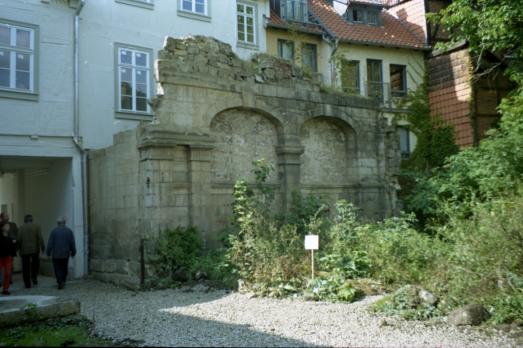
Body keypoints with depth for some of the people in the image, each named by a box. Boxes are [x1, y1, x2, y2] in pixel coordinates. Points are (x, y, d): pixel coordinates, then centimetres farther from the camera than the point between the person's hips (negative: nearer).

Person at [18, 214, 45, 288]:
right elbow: (40, 238, -7)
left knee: (26, 267, 5)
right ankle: (34, 277, 10)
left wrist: (20, 248, 6)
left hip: (24, 250, 0)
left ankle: (27, 284, 7)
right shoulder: (36, 226, -1)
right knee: (35, 262, 23)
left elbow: (19, 239, -4)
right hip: (35, 249, 0)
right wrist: (42, 247, 0)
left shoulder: (21, 227, 0)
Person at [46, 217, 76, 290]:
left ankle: (60, 282, -10)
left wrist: (48, 253, 3)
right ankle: (62, 282, 23)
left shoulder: (54, 231, -8)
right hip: (65, 254, 2)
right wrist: (73, 252, 10)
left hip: (56, 254, -2)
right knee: (64, 269, 17)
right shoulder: (69, 231, -2)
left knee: (58, 269, 4)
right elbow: (72, 243, -1)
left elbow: (50, 243, -7)